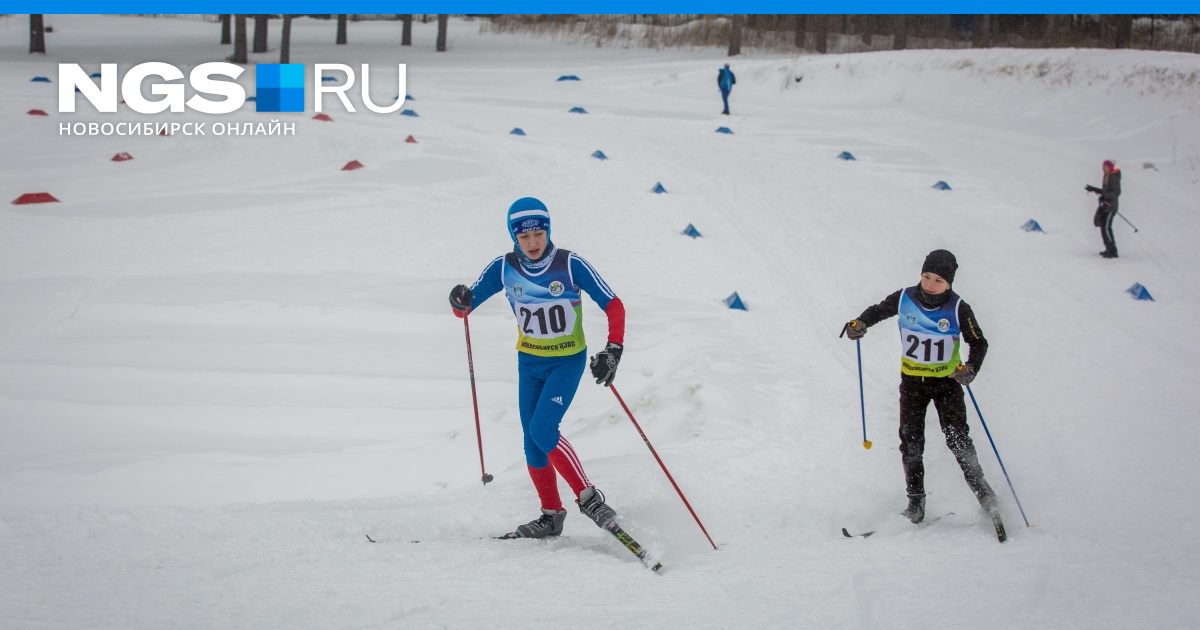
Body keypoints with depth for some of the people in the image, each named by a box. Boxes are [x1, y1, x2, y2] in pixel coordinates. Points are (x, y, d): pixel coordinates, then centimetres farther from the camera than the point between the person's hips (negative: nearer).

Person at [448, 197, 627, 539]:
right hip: (529, 363, 4)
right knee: (532, 443, 5)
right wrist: (460, 300, -28)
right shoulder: (504, 268, -8)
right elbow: (466, 306, -4)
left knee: (542, 429, -21)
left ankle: (588, 497, -10)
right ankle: (551, 515, 21)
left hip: (568, 361, -4)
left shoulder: (571, 265, -17)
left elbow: (613, 306, -14)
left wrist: (613, 350, -27)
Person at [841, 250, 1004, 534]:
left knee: (957, 438, -12)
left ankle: (981, 490, 4)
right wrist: (859, 324, -12)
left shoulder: (959, 309, -14)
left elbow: (979, 343, -5)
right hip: (912, 380, 2)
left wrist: (971, 368, -23)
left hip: (946, 381, -2)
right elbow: (878, 311, 9)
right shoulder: (904, 299, -9)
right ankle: (916, 502, 12)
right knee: (911, 442, 1)